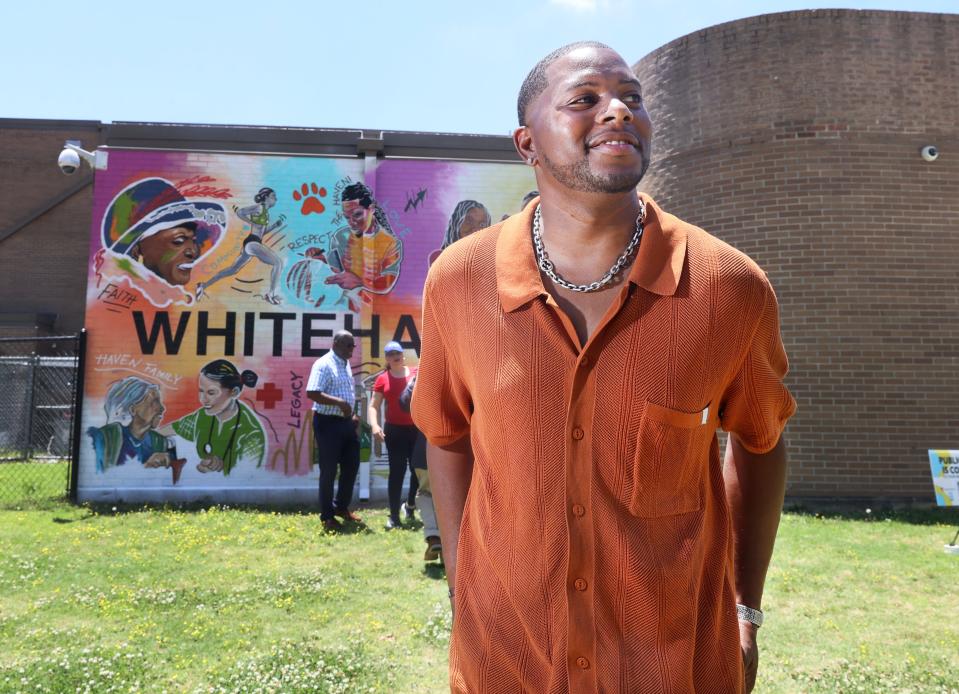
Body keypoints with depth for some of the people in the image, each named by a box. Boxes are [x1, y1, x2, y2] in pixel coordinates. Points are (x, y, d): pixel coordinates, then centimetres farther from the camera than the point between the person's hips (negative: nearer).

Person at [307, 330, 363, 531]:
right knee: (329, 470, 1)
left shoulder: (346, 364, 13)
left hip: (346, 422, 8)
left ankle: (341, 506, 31)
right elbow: (312, 393, -24)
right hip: (328, 422, -8)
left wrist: (353, 414, 12)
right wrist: (340, 403, -28)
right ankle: (327, 516, 13)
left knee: (351, 465, 13)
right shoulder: (323, 364, -13)